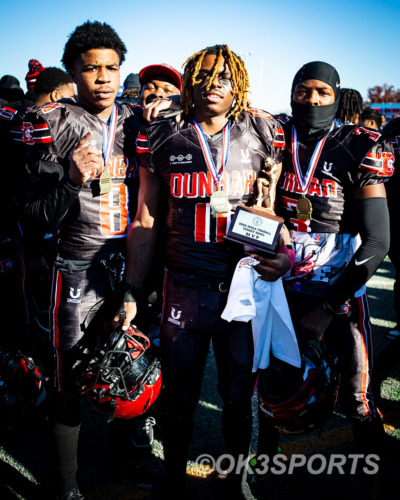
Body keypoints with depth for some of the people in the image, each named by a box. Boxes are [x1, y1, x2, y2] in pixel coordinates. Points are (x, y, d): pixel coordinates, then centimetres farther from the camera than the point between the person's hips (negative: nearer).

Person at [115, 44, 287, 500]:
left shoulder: (263, 136, 3)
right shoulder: (161, 140, 2)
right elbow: (145, 222, 4)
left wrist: (283, 250, -8)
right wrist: (131, 293, 2)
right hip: (183, 290, 0)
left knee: (238, 398, 15)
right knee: (179, 400, 13)